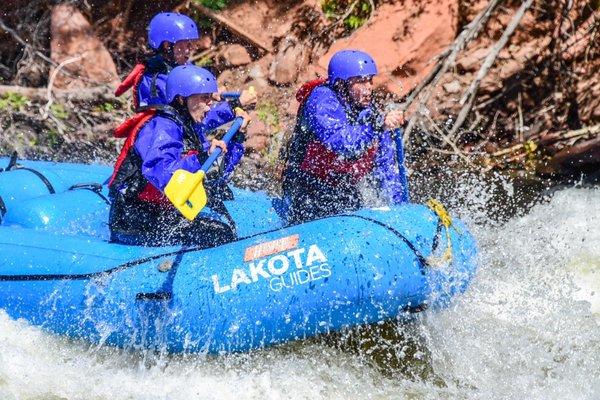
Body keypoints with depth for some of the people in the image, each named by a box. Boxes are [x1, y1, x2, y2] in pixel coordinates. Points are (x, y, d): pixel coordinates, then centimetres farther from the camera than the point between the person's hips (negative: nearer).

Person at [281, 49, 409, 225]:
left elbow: (387, 169, 5)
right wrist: (379, 125, -40)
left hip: (348, 195, 6)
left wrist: (397, 210, -2)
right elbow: (341, 143, -33)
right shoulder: (321, 99, -16)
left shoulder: (370, 113, 2)